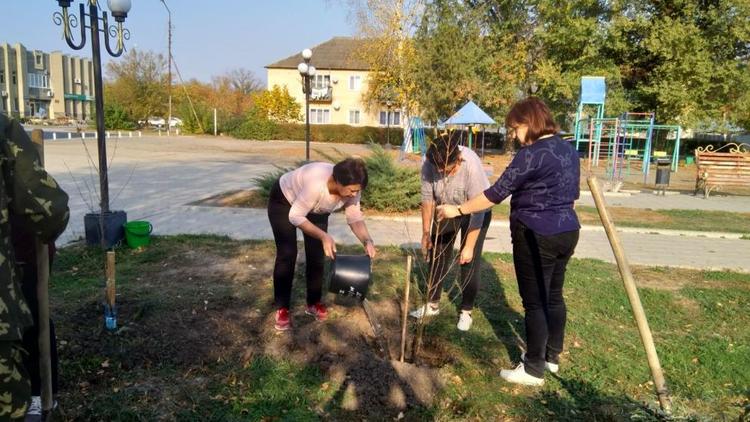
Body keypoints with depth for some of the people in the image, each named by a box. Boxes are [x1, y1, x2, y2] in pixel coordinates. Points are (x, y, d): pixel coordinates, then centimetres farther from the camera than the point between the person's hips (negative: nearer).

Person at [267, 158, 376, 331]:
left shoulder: (351, 188, -25)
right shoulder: (316, 184, -44)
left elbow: (355, 218, -15)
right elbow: (295, 216, -35)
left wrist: (367, 241, -32)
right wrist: (324, 236, -43)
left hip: (316, 209, 6)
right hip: (284, 201, -5)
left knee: (317, 254, 1)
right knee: (287, 254, -11)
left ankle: (314, 303, 16)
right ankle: (282, 308, 1)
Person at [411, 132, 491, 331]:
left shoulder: (472, 165, -37)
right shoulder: (429, 164, -26)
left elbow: (478, 210, -32)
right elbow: (427, 199, -13)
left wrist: (469, 246, -28)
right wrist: (426, 232, -7)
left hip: (476, 211, -4)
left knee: (469, 260, -6)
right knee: (437, 254, 6)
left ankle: (466, 311, 10)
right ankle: (432, 304, 21)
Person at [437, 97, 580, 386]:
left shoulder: (532, 154, -18)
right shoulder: (569, 150, 10)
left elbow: (497, 192, -20)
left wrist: (458, 210, -14)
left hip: (537, 236, -9)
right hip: (567, 232, 9)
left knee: (534, 302, 1)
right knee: (553, 295, 19)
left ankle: (534, 369, 12)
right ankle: (552, 356, 34)